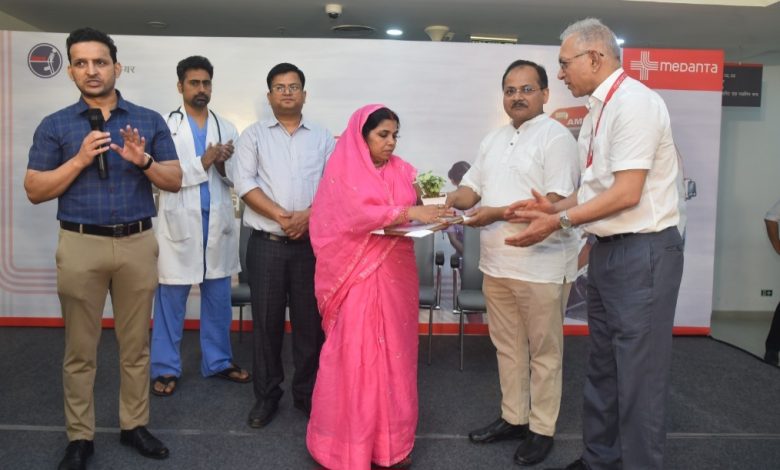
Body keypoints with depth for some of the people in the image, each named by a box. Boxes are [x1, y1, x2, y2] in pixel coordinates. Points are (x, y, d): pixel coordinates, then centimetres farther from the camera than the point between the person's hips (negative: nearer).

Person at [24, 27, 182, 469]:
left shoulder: (150, 120, 6)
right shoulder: (55, 126, 4)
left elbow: (175, 181, 4)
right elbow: (35, 190, 1)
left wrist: (143, 160, -15)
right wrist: (80, 159, -12)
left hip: (138, 243, 1)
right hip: (81, 245, 0)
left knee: (136, 343, 10)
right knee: (81, 348, 8)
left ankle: (135, 425, 26)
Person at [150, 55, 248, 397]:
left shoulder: (226, 129, 11)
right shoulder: (166, 127, 0)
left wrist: (223, 165, -12)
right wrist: (202, 162, -14)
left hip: (218, 223, 3)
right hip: (180, 223, -3)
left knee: (218, 299, 11)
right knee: (171, 299, 5)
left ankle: (218, 361, 25)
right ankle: (166, 368, 17)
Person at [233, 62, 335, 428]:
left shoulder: (323, 137, 11)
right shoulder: (253, 134, 8)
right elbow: (245, 183, -3)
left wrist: (308, 215, -13)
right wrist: (281, 216, -14)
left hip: (311, 242, 1)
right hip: (266, 243, 0)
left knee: (310, 320, 6)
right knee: (266, 320, 5)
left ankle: (307, 392, 21)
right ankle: (266, 394, 19)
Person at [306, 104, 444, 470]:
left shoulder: (402, 171, 11)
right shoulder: (342, 170, -2)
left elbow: (416, 211, 6)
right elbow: (358, 214, -17)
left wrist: (432, 210, -15)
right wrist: (407, 212, -24)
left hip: (395, 274, 5)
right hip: (358, 274, -4)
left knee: (394, 352, 8)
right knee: (355, 354, -1)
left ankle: (391, 439, 20)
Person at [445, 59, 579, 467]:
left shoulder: (556, 137, -9)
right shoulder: (493, 140, 15)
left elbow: (555, 203, -18)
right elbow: (472, 187, 15)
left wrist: (498, 213, -22)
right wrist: (450, 200, -6)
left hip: (540, 266, -7)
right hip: (496, 263, 7)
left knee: (544, 352, 7)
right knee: (507, 347, 17)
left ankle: (542, 430, 21)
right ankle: (513, 418, 32)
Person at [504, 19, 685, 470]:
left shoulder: (633, 102, -15)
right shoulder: (598, 111, 13)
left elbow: (627, 193, -21)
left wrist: (560, 221, -16)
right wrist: (554, 207, 5)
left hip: (643, 254, -10)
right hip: (609, 251, 10)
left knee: (639, 373, 0)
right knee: (602, 367, 19)